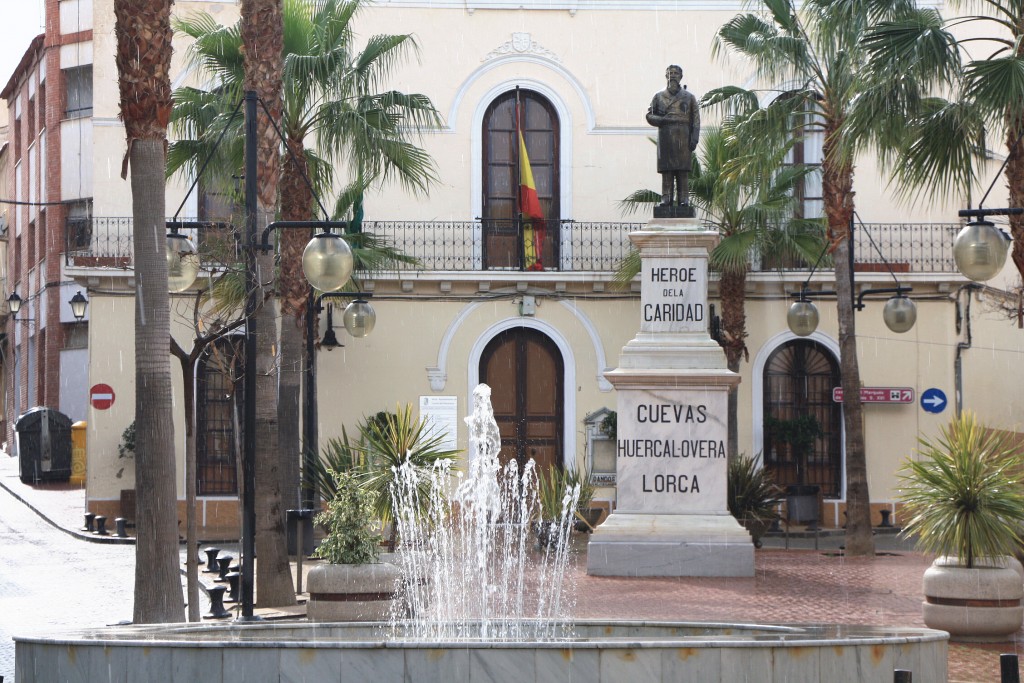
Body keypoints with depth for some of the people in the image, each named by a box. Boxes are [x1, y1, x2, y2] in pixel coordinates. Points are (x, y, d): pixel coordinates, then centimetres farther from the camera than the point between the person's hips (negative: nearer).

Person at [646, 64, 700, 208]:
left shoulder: (689, 97, 10)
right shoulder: (659, 97, 13)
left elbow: (696, 120, 6)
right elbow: (650, 116, 11)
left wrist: (694, 139, -5)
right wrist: (662, 120, -10)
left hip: (683, 138, -1)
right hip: (665, 137, 1)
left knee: (683, 170, -5)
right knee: (666, 169, -4)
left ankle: (683, 199, -5)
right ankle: (666, 198, -5)